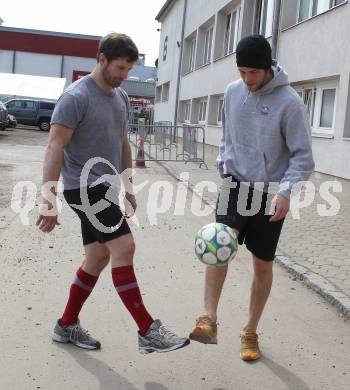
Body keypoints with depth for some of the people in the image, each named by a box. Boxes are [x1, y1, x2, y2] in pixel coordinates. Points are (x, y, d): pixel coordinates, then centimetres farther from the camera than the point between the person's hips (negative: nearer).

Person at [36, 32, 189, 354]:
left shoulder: (121, 97, 13)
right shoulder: (76, 97, -12)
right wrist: (49, 201, -20)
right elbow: (55, 149, -16)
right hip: (84, 187, -9)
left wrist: (128, 187, 22)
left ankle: (67, 325, 25)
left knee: (99, 257, 11)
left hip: (105, 189, 9)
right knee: (124, 248, -15)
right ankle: (148, 331, -11)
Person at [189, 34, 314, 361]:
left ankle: (250, 332, 23)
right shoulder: (233, 92, 0)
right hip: (236, 185, 2)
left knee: (263, 264, 7)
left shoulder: (289, 102, -14)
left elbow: (303, 157, -12)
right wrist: (224, 167, 12)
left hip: (270, 194, -2)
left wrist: (285, 190, -25)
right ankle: (208, 319, -23)